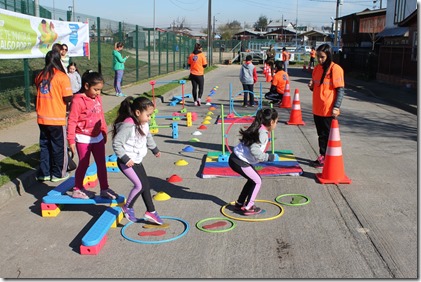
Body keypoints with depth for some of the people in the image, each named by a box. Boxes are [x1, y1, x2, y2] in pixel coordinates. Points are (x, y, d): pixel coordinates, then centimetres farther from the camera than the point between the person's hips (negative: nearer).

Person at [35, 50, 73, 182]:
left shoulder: (40, 76, 5)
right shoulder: (62, 76, -12)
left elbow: (39, 92, 12)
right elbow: (67, 98, -14)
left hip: (41, 118, 5)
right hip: (57, 118, -5)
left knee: (44, 145, 16)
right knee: (58, 146, 9)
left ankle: (43, 173, 21)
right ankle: (57, 174, 18)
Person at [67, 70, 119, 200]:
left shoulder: (98, 99, 5)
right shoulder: (78, 100, -17)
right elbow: (72, 121, -16)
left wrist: (104, 132, 20)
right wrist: (71, 139, -16)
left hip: (97, 137, 6)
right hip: (83, 139, -6)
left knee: (101, 164, 10)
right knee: (83, 164, 5)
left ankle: (104, 189, 20)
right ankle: (77, 190, 22)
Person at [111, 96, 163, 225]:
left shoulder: (144, 124, 4)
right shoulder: (127, 126, -24)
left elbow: (148, 137, 24)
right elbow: (116, 143, -25)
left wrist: (155, 149, 35)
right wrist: (125, 159, -26)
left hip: (137, 161, 9)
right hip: (127, 162, -9)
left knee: (145, 184, 10)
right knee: (140, 185, -12)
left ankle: (151, 211, 20)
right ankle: (127, 207, 11)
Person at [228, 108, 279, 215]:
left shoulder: (257, 129, 11)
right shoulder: (263, 133, -17)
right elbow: (254, 150, -27)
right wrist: (269, 157, -16)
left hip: (236, 157, 9)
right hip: (239, 162, -9)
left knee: (253, 179, 21)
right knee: (257, 181, 3)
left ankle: (239, 203, 30)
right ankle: (248, 208, 9)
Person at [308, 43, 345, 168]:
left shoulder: (335, 69, -11)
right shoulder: (317, 68, 10)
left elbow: (340, 90, -12)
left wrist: (336, 107, -18)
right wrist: (311, 86, -2)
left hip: (329, 110, -7)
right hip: (317, 109, 7)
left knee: (327, 136, 2)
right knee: (321, 134, 14)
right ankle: (322, 156, 24)